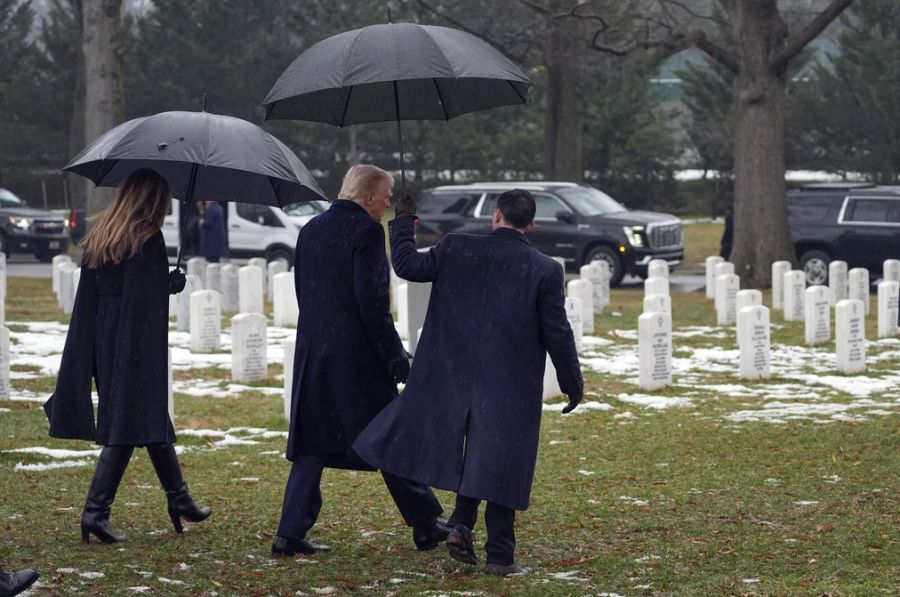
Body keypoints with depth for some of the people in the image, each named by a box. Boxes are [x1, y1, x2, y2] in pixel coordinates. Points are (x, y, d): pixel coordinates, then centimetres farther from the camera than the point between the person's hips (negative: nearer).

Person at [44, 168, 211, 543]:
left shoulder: (99, 236, 9)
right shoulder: (148, 238, -14)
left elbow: (89, 293, 10)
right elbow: (154, 293, -18)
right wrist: (175, 282, -1)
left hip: (103, 338, 8)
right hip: (137, 342, -8)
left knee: (152, 419, 17)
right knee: (128, 425, -4)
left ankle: (179, 500, 26)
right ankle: (96, 510, -9)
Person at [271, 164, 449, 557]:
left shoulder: (311, 230, 12)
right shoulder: (366, 231, -12)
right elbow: (372, 300, -17)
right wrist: (394, 355, -13)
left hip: (312, 351, 7)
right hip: (356, 354, -7)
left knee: (312, 444, 9)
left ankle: (291, 533, 4)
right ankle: (426, 525, 14)